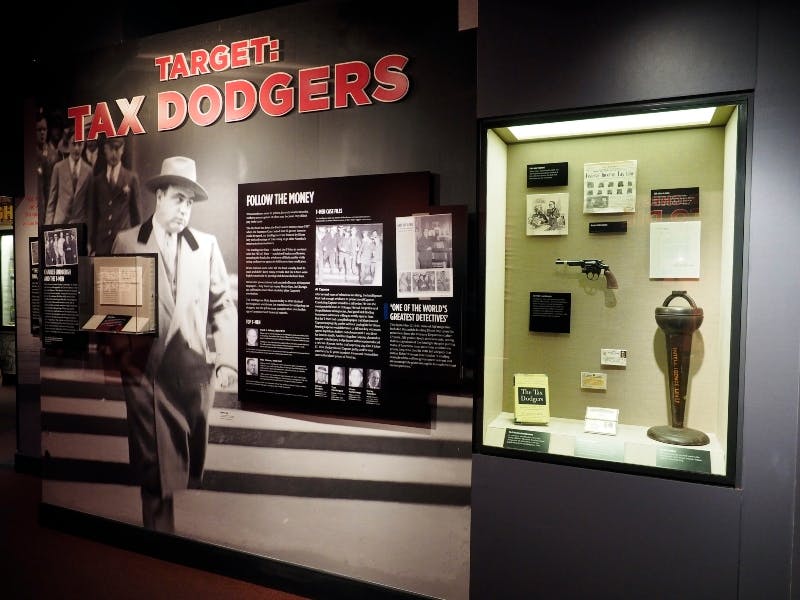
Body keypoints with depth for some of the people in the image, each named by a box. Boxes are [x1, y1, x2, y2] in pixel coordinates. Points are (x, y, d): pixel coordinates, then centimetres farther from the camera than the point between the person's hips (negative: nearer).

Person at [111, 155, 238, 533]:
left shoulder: (207, 244, 7)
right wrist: (123, 358, 2)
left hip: (196, 368, 1)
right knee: (154, 468, 6)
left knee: (194, 464, 10)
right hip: (146, 368, -1)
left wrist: (228, 361, -1)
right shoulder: (126, 242, 4)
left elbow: (224, 305, 5)